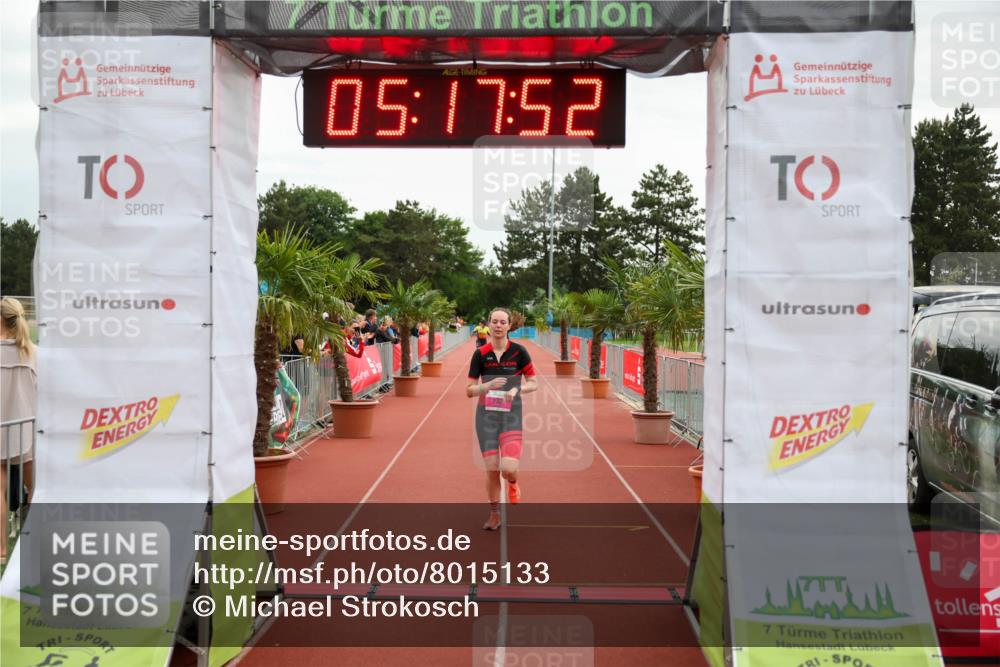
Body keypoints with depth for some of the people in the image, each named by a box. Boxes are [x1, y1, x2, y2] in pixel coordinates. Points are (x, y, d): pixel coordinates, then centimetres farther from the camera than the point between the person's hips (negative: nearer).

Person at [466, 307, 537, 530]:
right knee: (492, 469, 0)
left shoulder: (518, 351, -3)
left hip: (511, 414, -1)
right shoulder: (480, 354, -1)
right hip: (486, 414, 1)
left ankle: (513, 483, 22)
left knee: (508, 468, -17)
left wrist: (517, 389, -16)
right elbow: (469, 390, 1)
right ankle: (494, 515, 21)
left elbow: (533, 383, 3)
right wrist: (488, 385, -18)